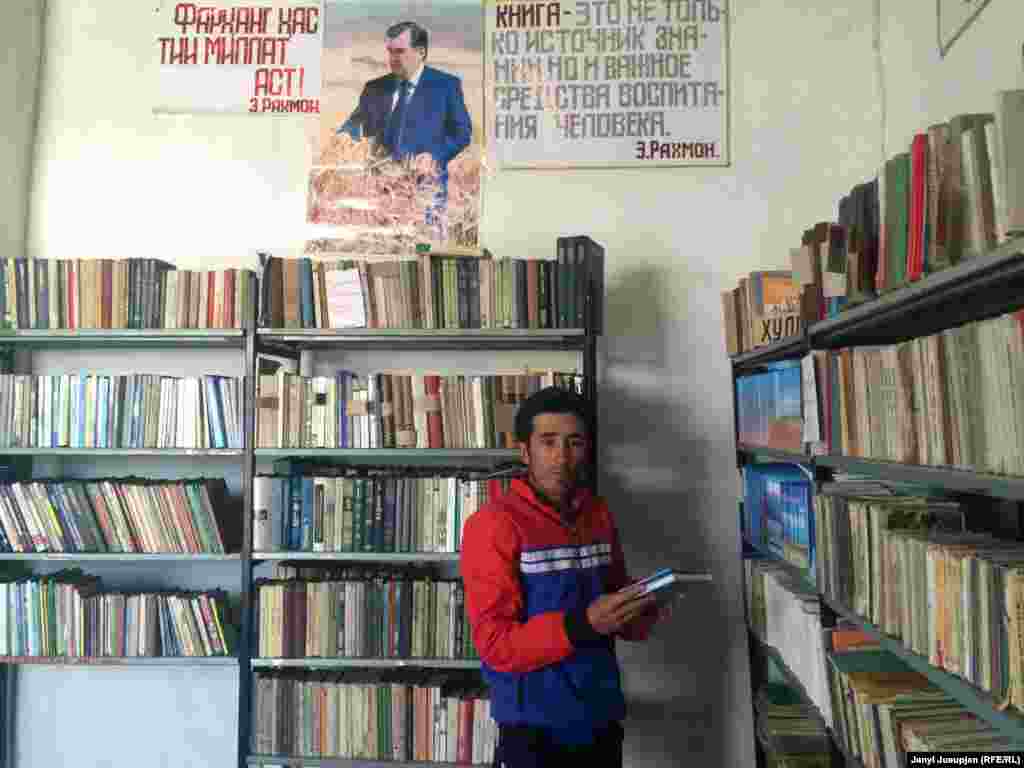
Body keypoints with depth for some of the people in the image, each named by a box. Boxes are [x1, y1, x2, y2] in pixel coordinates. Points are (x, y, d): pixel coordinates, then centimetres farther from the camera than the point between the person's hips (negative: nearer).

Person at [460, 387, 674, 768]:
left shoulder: (600, 515, 3)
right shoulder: (493, 523, -16)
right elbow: (495, 645, -18)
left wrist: (638, 616, -8)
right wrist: (583, 624, -29)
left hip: (602, 721, 6)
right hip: (535, 731, -5)